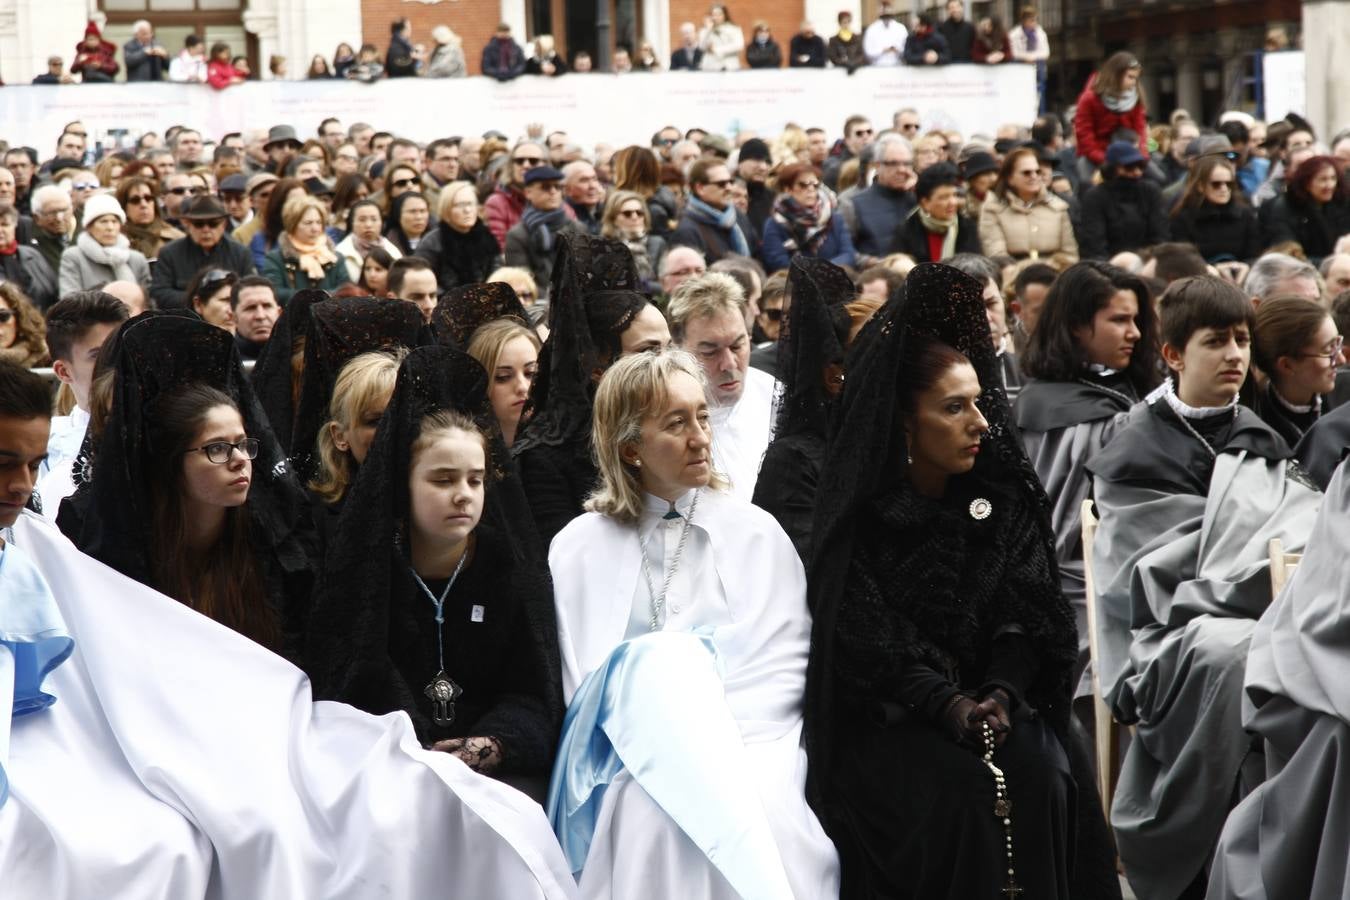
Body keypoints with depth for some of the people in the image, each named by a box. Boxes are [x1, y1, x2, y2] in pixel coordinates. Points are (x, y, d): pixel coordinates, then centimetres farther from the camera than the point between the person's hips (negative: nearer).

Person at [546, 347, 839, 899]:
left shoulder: (758, 536, 9)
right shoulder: (578, 550, 9)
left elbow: (780, 672, 4)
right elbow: (583, 685, 6)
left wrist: (713, 746, -11)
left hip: (740, 753, -1)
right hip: (634, 762, 1)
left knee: (761, 804, -34)